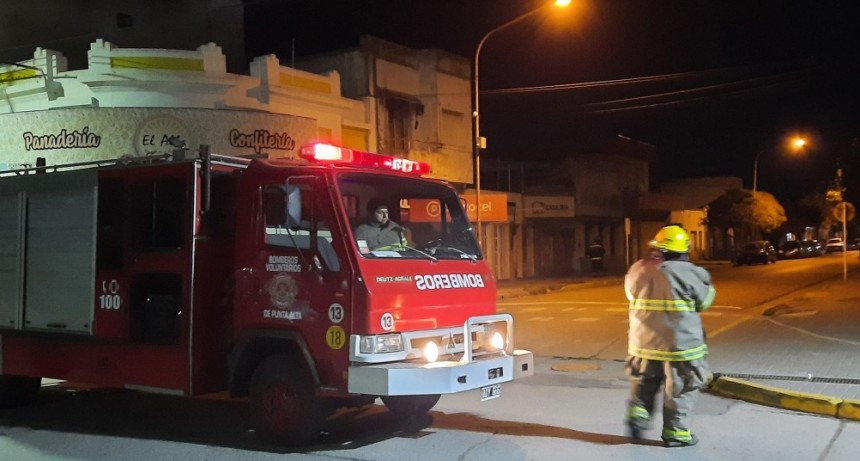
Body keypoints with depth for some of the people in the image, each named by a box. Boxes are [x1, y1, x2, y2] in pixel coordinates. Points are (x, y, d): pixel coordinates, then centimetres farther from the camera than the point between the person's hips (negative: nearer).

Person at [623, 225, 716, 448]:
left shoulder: (638, 269, 0)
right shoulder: (686, 272, -15)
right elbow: (704, 301, -2)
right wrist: (705, 280, 14)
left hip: (644, 341, 5)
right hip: (679, 343, -5)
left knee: (644, 384, 23)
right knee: (680, 389, 9)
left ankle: (637, 415, 12)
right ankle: (675, 432, 14)